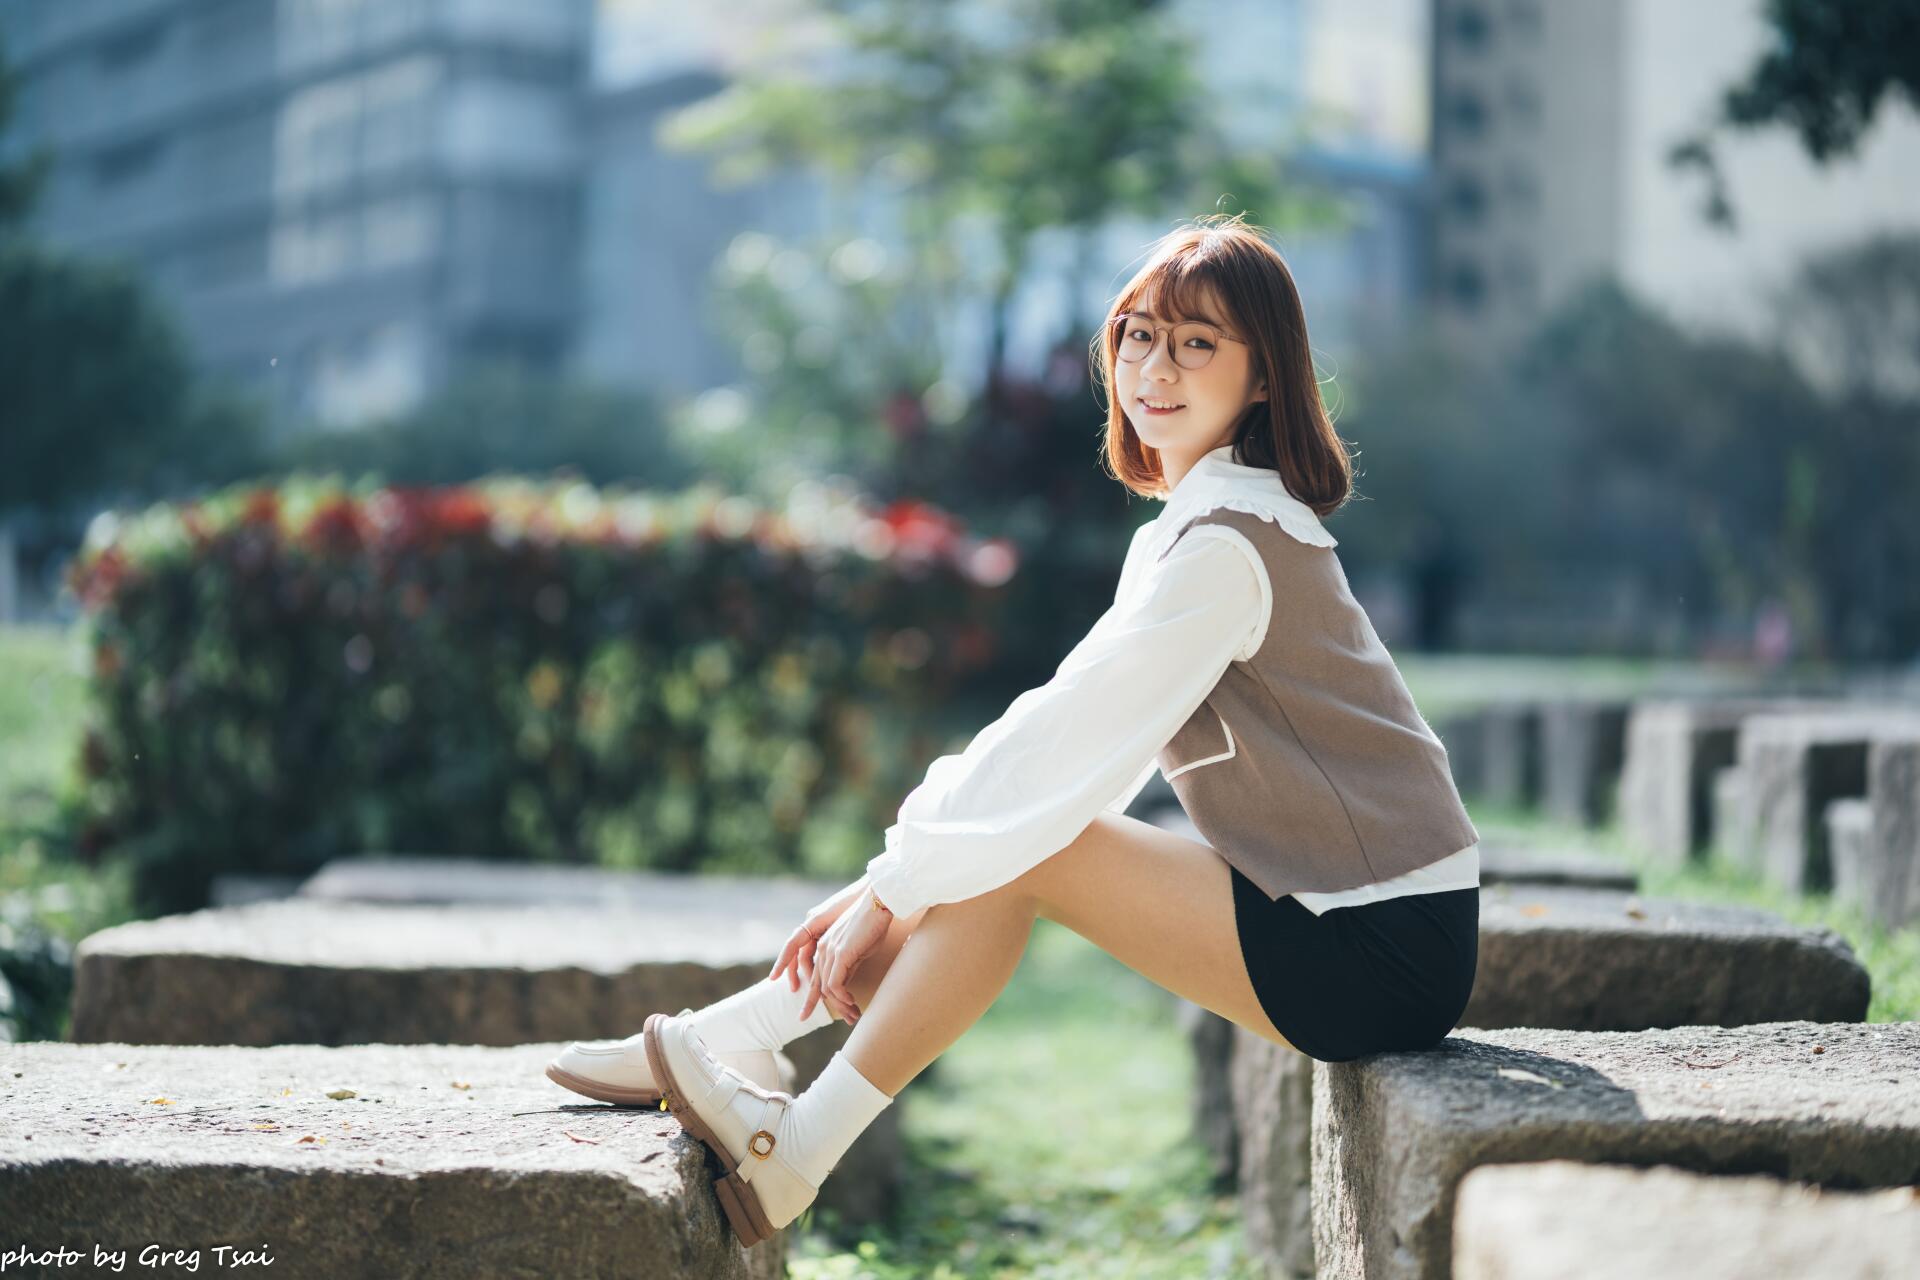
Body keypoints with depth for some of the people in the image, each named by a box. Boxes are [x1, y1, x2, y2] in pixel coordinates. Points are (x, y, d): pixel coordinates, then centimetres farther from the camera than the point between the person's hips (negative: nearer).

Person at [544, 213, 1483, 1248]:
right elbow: (1078, 734, 12)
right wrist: (893, 882, 5)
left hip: (1388, 951, -9)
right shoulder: (1200, 522, 14)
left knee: (1018, 851, -15)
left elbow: (1066, 745, -20)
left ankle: (797, 1148, -9)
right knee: (996, 836, 3)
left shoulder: (1225, 544, -18)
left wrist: (892, 892, -12)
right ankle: (737, 1037, 5)